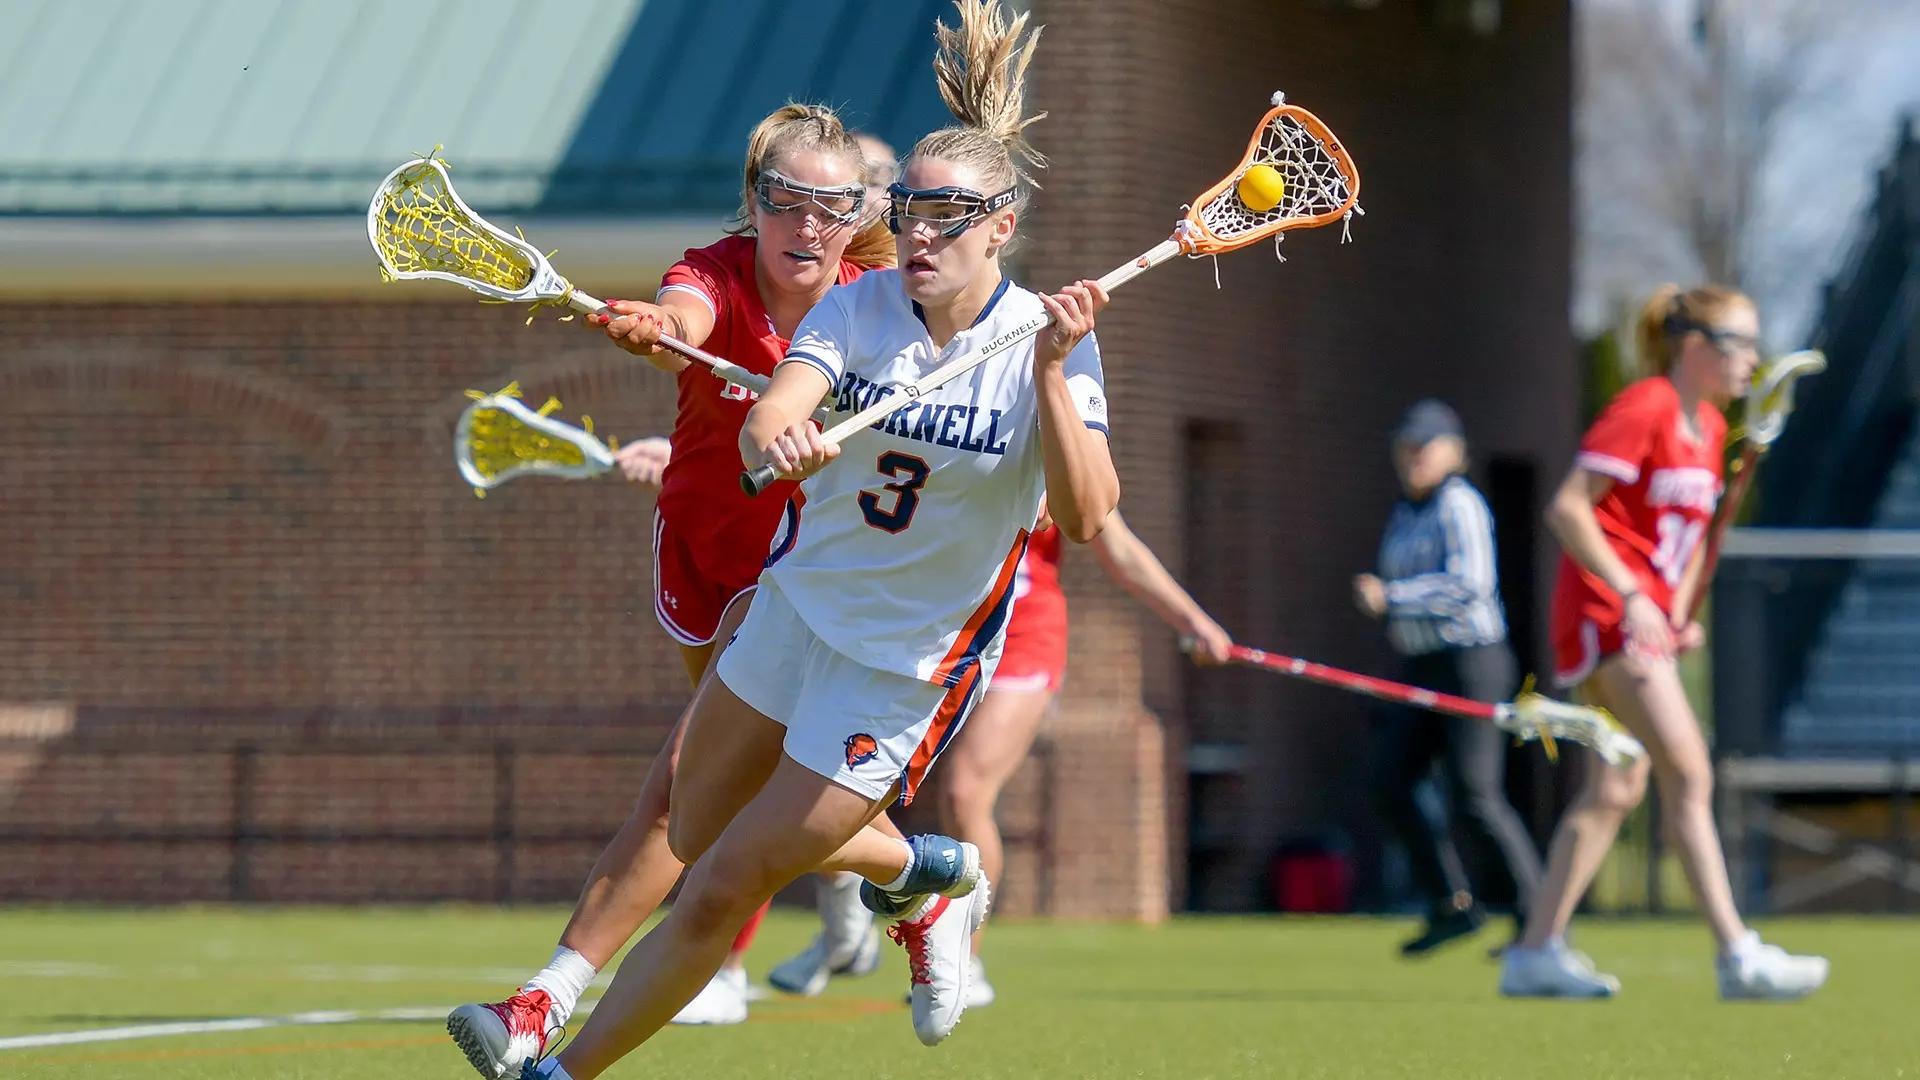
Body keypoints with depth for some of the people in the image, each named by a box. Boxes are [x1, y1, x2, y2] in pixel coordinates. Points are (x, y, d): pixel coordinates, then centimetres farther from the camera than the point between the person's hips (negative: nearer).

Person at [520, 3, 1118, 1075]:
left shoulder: (1048, 347, -18)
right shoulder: (858, 307, -9)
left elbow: (1084, 518, -30)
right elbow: (767, 422, -26)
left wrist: (1052, 372, -41)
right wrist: (778, 439, -50)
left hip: (906, 666, -5)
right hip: (798, 607, 6)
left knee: (722, 890, -5)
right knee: (696, 834, 22)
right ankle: (932, 884, 42)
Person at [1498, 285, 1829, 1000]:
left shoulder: (1708, 427, 14)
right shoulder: (1641, 410, -14)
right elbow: (1567, 508, -20)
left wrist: (1680, 613, 9)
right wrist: (1629, 593, -25)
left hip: (1646, 617, 10)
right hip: (1605, 609, -10)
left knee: (1617, 790, 9)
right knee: (1688, 770, -14)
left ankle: (1535, 953, 14)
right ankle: (1737, 955, -17)